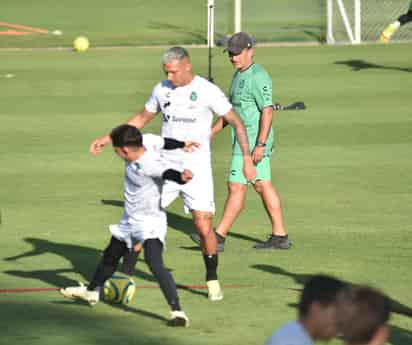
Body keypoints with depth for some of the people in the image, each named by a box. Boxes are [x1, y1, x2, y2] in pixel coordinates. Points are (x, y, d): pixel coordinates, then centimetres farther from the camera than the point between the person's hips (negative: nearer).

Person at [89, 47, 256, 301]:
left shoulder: (208, 91, -8)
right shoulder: (162, 89, 5)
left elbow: (237, 123, -3)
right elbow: (142, 118, 19)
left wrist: (247, 158, -11)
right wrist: (109, 138, 15)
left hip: (197, 170, -4)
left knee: (204, 227, -7)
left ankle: (212, 281, 11)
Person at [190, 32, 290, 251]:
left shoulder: (258, 77, -16)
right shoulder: (239, 75, 15)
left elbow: (267, 111, -21)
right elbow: (231, 109, 24)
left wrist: (260, 145, -26)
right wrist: (212, 131, 17)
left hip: (253, 140, -10)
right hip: (245, 139, 10)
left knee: (236, 187, -7)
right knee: (263, 186, 11)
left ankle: (219, 237, -5)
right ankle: (279, 236, 14)